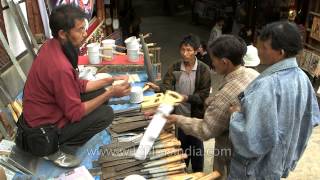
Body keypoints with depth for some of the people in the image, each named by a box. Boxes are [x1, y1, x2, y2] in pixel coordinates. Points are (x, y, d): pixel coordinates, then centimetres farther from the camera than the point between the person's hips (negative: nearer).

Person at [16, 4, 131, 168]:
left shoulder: (53, 46, -4)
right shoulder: (60, 66, -33)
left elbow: (78, 86, 5)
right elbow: (75, 113, -23)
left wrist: (109, 81, -1)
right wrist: (110, 93, -22)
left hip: (43, 113, 9)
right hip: (41, 132, -9)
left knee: (98, 92, 7)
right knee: (106, 114, -12)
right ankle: (55, 149, -1)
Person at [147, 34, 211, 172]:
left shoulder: (204, 70, -12)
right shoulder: (174, 68, -4)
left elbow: (204, 95, -15)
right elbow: (167, 86, -15)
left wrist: (187, 98, -30)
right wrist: (157, 87, -36)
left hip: (196, 116, -2)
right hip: (179, 114, 3)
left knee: (196, 146, 15)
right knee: (181, 145, 21)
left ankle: (197, 174, 38)